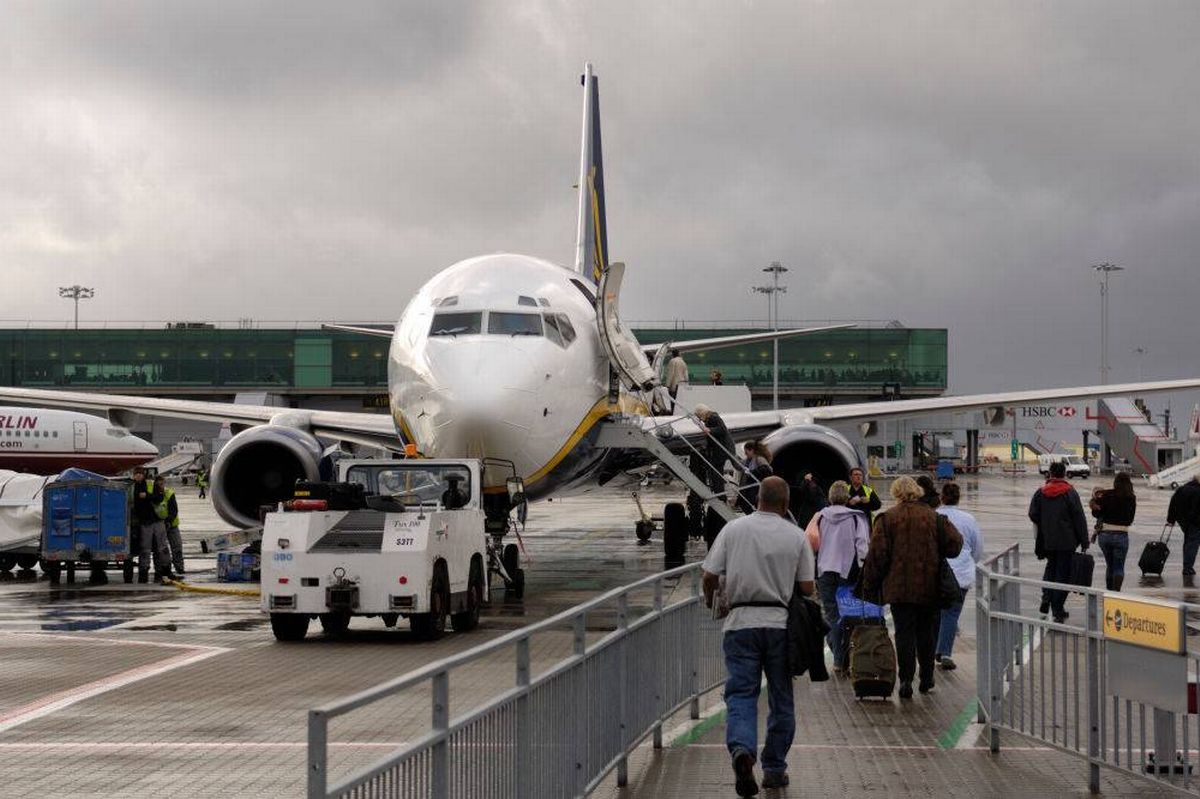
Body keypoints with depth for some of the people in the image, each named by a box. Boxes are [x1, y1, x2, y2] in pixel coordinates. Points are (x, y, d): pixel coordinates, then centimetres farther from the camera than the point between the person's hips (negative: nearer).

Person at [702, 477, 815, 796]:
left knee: (740, 694, -1)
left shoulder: (733, 529, 0)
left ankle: (741, 748, -27)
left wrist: (710, 601, 19)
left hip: (741, 622, 0)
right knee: (781, 699, 12)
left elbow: (710, 576, -2)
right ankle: (774, 769, 16)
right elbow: (806, 587, 0)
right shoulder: (796, 536, 0)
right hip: (780, 623, 0)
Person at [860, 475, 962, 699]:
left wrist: (870, 586, 0)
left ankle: (906, 680, -7)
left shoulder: (887, 518, -4)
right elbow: (954, 545, -1)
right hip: (929, 588, 2)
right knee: (926, 632, 13)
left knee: (904, 632, 1)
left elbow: (877, 555, -6)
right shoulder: (934, 517, 2)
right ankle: (926, 680, 19)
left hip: (899, 588, -2)